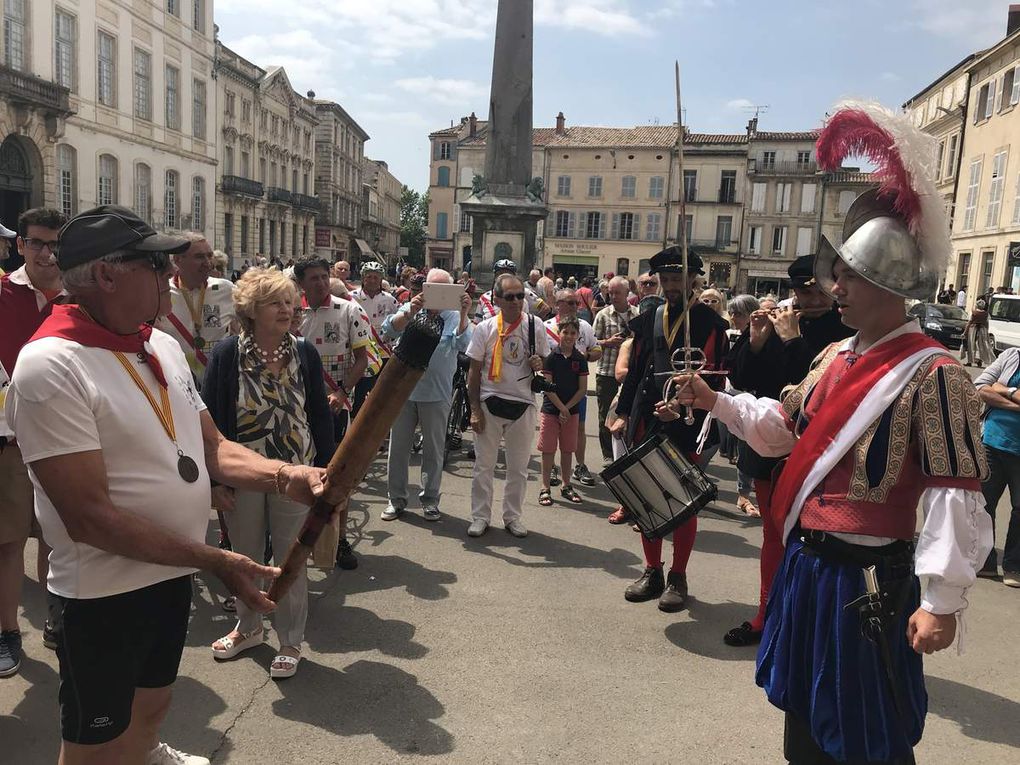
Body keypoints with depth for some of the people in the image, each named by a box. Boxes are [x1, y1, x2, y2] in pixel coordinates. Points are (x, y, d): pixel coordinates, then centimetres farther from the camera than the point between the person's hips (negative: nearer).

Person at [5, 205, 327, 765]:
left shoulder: (164, 346, 2)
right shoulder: (50, 366, -23)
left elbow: (211, 448, 5)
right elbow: (89, 517, -25)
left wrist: (285, 476, -13)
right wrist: (214, 561, -24)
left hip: (174, 573, 7)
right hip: (104, 596, -7)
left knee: (152, 705, 29)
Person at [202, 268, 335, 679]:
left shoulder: (304, 353, -4)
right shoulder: (227, 354, -8)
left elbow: (320, 415, 1)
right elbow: (210, 419, -4)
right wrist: (216, 478, -5)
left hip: (294, 472, 0)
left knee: (291, 560, 8)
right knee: (243, 555, 17)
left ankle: (290, 642, 25)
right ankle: (248, 627, 40)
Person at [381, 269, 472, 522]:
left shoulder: (455, 317, 0)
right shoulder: (409, 310, 2)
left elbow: (463, 344, -18)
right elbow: (389, 329, -15)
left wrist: (463, 314, -35)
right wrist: (410, 312, -34)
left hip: (437, 394, -1)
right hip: (404, 390, 1)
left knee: (434, 449, 10)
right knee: (398, 446, 9)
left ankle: (430, 499, 24)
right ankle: (396, 498, 23)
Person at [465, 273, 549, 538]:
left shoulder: (535, 326, 0)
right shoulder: (485, 328, -4)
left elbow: (546, 361, 12)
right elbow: (474, 371, -1)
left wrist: (539, 364, -13)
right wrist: (475, 409, -5)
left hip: (523, 404, 1)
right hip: (490, 403, -1)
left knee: (519, 467, 11)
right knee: (484, 464, 5)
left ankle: (512, 516, 25)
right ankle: (480, 516, 18)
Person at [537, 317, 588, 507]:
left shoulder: (580, 359, 2)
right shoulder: (551, 356, -6)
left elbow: (583, 389, 1)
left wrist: (567, 408, -8)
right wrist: (562, 408, -12)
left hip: (572, 410, 3)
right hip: (551, 409, -3)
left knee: (567, 450, 11)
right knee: (548, 450, 1)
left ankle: (566, 486, 23)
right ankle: (545, 488, 8)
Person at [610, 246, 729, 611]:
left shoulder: (708, 322, -3)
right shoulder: (648, 320, 11)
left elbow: (709, 375, -11)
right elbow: (635, 369, 12)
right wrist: (623, 413, 8)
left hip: (686, 425, -4)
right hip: (647, 421, 5)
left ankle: (678, 578, 18)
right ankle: (652, 572, 24)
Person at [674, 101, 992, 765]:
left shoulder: (933, 373, -17)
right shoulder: (837, 356, 7)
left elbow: (955, 496, -20)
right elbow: (786, 427, 17)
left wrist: (941, 600, -22)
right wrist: (714, 400, 7)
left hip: (869, 580, -8)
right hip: (807, 563, 8)